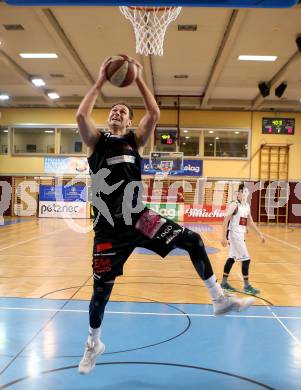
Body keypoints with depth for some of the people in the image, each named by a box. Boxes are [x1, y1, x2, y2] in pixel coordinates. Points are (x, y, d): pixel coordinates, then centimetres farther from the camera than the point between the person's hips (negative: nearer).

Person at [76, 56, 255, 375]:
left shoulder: (135, 140, 12)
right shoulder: (96, 141, 6)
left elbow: (154, 114, -4)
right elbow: (81, 115, -13)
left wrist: (138, 80, -2)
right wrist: (100, 82, -6)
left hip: (139, 217, 2)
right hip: (109, 226, -2)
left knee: (192, 240, -13)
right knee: (101, 289, 7)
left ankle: (219, 300, 1)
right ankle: (93, 343, 33)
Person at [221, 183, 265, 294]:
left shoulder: (247, 206, 11)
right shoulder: (234, 205, -14)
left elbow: (250, 222, 18)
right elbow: (225, 221, -17)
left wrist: (260, 234, 17)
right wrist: (224, 237, -22)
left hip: (241, 234, 8)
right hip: (234, 234, -8)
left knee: (232, 258, 13)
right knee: (246, 259, -6)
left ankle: (224, 282, 23)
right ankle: (247, 286, 4)